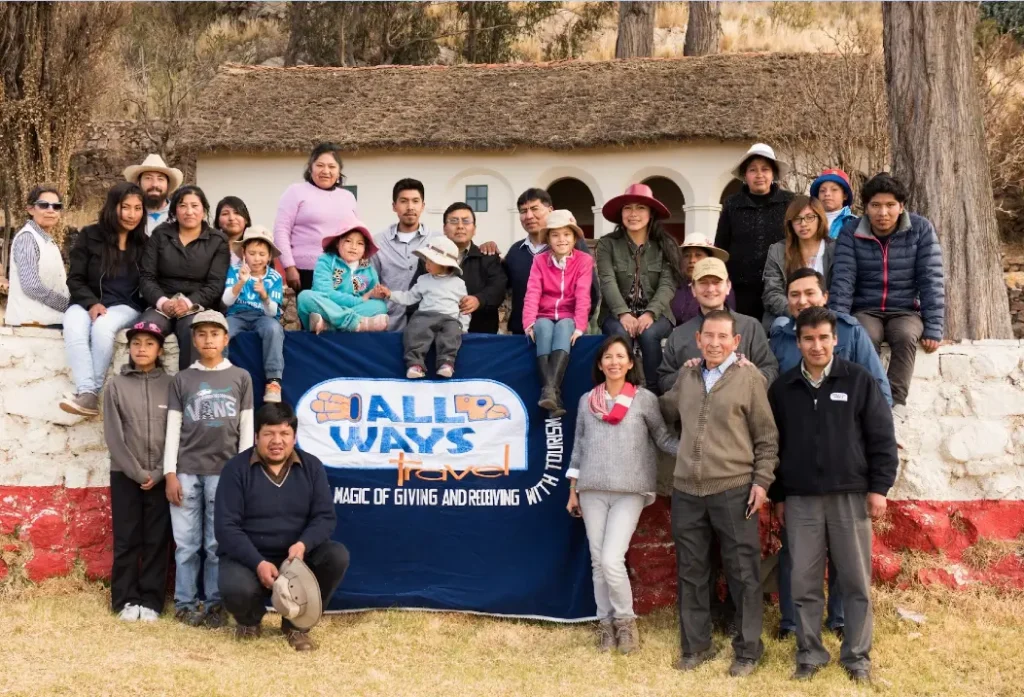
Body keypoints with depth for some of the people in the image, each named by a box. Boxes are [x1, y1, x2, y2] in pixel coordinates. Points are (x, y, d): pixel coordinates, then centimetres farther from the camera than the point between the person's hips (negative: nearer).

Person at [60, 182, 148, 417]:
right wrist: (92, 303, -16)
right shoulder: (89, 236, 4)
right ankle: (87, 393, -44)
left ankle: (93, 393, -29)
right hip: (87, 303, 0)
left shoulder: (144, 243, 8)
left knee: (103, 326, -36)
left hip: (126, 307, 0)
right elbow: (75, 279, 3)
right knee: (73, 327, -35)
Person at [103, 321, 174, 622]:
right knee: (126, 540, 3)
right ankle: (126, 600, 11)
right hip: (125, 475, 0)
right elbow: (113, 436, -2)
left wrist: (159, 473, -9)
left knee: (157, 540, 2)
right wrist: (138, 472, -9)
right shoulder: (116, 386, 3)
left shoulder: (170, 385, 3)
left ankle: (151, 600, 8)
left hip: (161, 476, 0)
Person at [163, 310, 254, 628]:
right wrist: (170, 473, -1)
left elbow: (246, 428, 7)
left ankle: (215, 604, 9)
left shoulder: (241, 378, 8)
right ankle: (185, 603, 11)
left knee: (218, 544, 1)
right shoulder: (181, 380, 9)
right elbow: (173, 429, 6)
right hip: (186, 471, 1)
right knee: (187, 544, 2)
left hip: (224, 471, 0)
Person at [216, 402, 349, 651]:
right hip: (247, 557, -3)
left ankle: (296, 623, -2)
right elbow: (226, 526, -12)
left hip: (296, 556, 3)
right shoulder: (236, 468, -7)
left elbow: (324, 517, -3)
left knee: (337, 555, -23)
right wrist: (258, 563, -25)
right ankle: (250, 619, 7)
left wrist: (303, 545, -25)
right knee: (237, 590, -35)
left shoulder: (311, 466, 2)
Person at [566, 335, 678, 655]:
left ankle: (626, 620, 10)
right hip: (592, 491, 3)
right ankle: (606, 622, 20)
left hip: (629, 491, -3)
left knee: (612, 560, -12)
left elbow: (663, 438, -1)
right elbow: (579, 446, 13)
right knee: (598, 562, 6)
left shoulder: (645, 399, 0)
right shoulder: (587, 400, 9)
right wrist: (572, 491, 13)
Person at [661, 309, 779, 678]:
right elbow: (666, 412, 29)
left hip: (734, 491, -4)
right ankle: (696, 645, 24)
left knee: (743, 573, 3)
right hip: (686, 491, 4)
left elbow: (767, 437, -1)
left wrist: (762, 480, -7)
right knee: (691, 572, 12)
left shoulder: (749, 377, -2)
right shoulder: (686, 375, 10)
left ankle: (748, 649, 16)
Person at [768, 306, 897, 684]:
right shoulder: (783, 388, 6)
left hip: (851, 496, -1)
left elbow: (882, 438, 1)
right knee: (804, 584, 5)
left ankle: (857, 656, 17)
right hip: (801, 500, 2)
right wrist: (778, 496, 10)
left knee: (857, 583, 5)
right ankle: (809, 654, 17)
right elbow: (773, 444, 11)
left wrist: (879, 487, -4)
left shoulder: (860, 381, 0)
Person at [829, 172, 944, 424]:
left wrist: (933, 328, -13)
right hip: (865, 310, 0)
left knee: (906, 336, -34)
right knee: (867, 338, -33)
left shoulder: (921, 229, -5)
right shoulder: (850, 232, -4)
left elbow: (932, 279, -7)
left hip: (905, 310, 0)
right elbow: (843, 279, -10)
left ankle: (896, 404, -33)